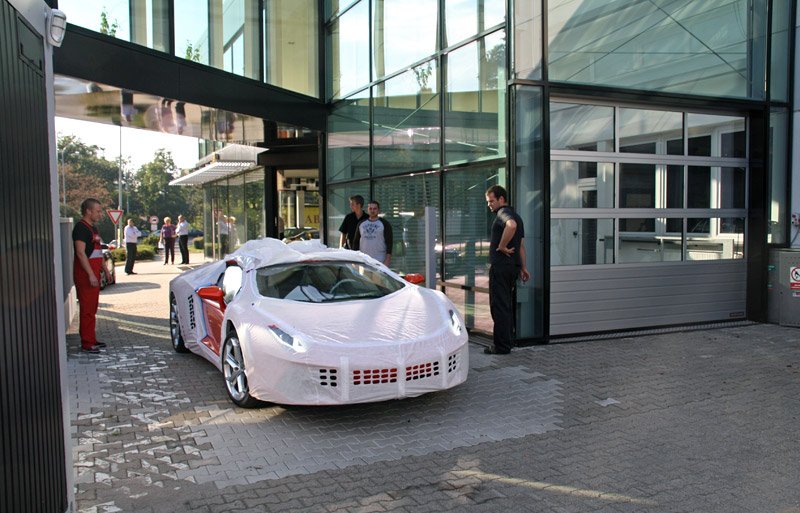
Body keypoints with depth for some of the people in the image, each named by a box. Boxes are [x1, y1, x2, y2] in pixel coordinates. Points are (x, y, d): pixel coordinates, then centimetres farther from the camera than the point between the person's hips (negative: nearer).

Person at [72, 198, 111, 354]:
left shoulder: (93, 228, 17)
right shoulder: (81, 228, -14)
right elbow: (81, 253, -21)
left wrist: (105, 269, 23)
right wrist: (91, 275, -25)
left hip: (93, 274, 10)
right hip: (85, 275, -10)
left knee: (92, 309, 15)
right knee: (87, 310, -7)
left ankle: (91, 339, 23)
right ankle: (86, 343, -3)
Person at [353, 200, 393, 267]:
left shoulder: (385, 224, 2)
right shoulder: (361, 223, 13)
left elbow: (389, 243, -3)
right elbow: (356, 242, 16)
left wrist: (387, 261, -12)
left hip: (379, 261, -3)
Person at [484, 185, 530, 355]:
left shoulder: (503, 213, -11)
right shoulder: (516, 216, 20)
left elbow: (511, 225, -36)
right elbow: (521, 245, 21)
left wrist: (502, 246, -25)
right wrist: (523, 268, 22)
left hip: (500, 265, -10)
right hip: (513, 266, 10)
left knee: (499, 306, -5)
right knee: (507, 305, 15)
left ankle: (502, 346, -3)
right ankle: (507, 341, 21)